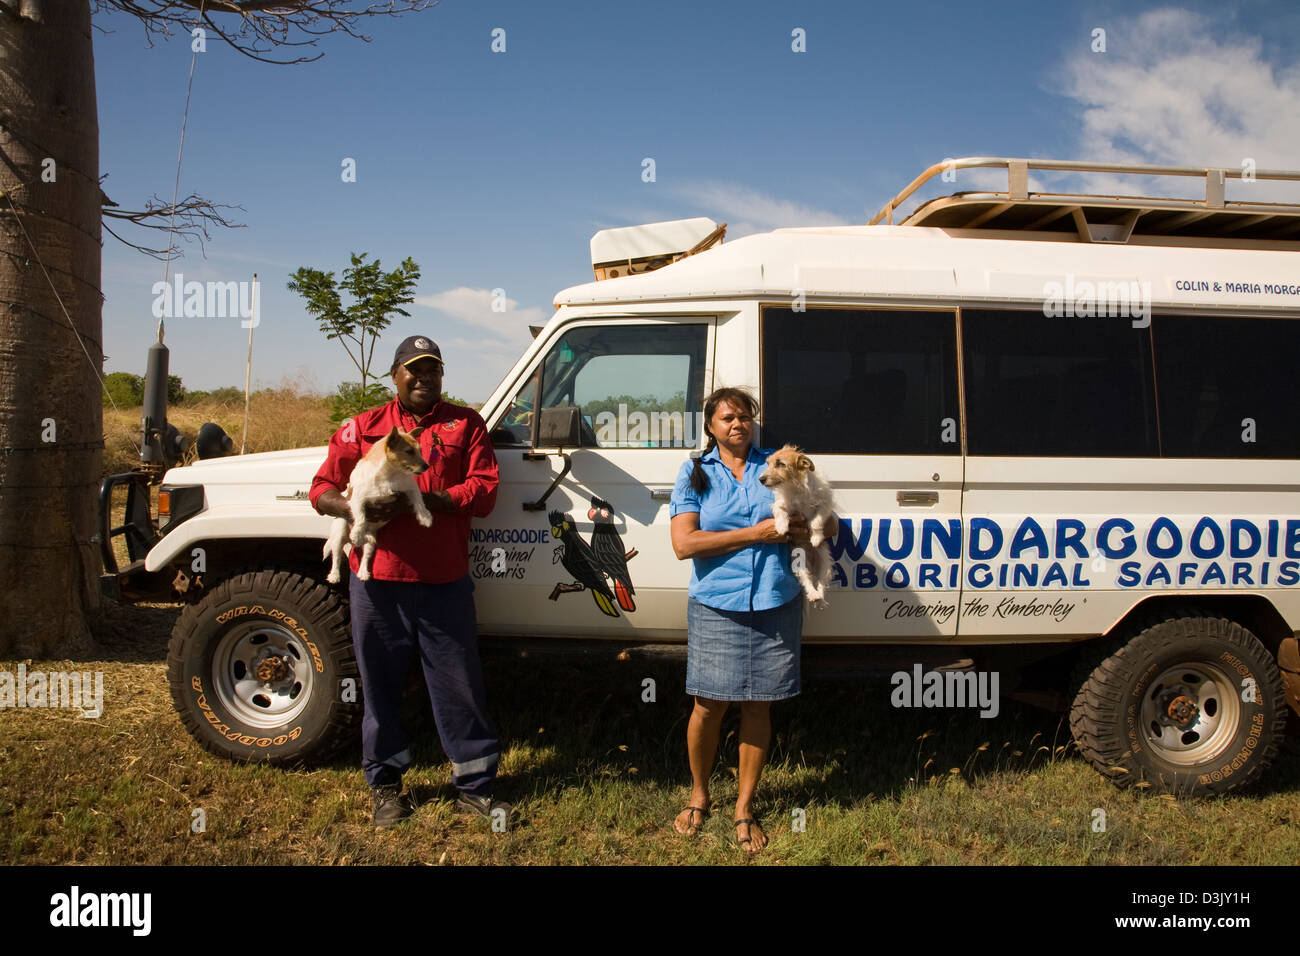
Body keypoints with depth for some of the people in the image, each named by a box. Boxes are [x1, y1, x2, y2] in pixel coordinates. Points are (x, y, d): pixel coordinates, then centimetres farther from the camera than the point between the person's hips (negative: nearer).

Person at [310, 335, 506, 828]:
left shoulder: (465, 424, 8)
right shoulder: (363, 427, 11)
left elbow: (483, 491, -3)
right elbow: (322, 489, 9)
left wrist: (418, 500, -16)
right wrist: (355, 507, -15)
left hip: (444, 582, -1)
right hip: (377, 581, 1)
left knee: (460, 685, 3)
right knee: (380, 685, 11)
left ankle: (475, 783, 16)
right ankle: (386, 783, 26)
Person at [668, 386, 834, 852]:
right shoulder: (696, 472, 3)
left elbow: (827, 522, 12)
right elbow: (684, 543, -10)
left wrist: (800, 529, -11)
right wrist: (755, 534, -13)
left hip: (776, 605, 2)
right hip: (716, 608, -1)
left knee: (757, 705, 9)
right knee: (710, 706, 3)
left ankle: (744, 806, 24)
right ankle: (699, 796, 27)